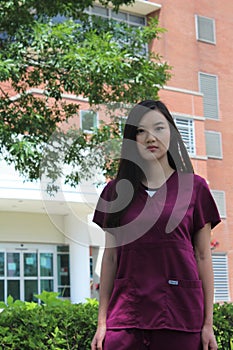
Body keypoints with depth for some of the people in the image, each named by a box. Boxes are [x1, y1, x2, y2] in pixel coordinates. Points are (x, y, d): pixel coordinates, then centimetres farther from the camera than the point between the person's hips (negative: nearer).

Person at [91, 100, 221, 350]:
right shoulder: (116, 190, 9)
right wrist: (102, 322, 5)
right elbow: (110, 257, 9)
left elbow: (203, 257, 4)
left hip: (180, 315, -1)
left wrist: (208, 324, 1)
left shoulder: (194, 187, 5)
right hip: (125, 316, 1)